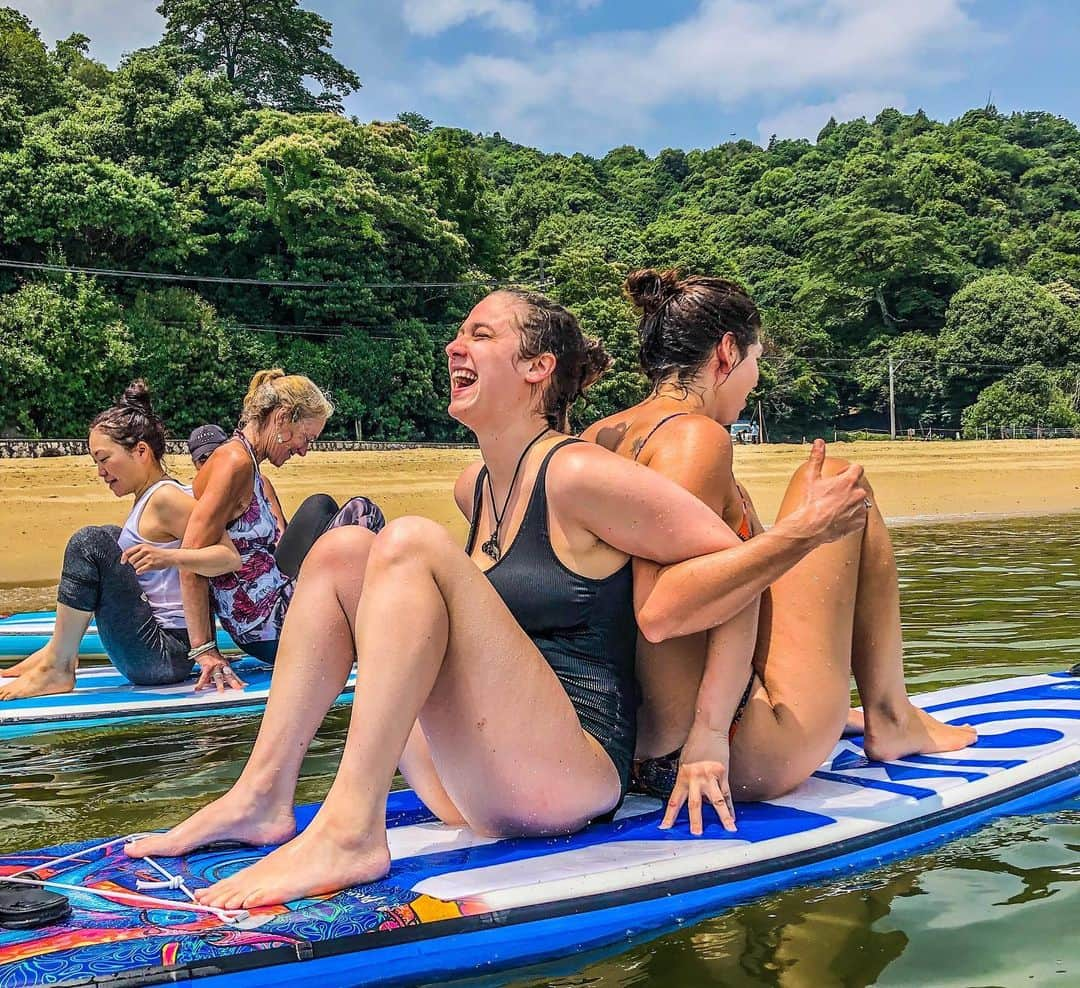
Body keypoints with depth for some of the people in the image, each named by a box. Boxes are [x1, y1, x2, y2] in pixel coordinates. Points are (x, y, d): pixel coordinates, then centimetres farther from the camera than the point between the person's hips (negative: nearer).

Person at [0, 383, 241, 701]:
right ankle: (59, 651, 17)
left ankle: (57, 669, -11)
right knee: (109, 537, 25)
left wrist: (169, 557, -35)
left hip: (162, 657, -11)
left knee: (91, 543, -19)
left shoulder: (165, 496, -13)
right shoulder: (150, 497, 16)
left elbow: (230, 557, -22)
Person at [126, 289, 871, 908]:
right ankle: (264, 797, -4)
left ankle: (352, 830, -30)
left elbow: (737, 562, -9)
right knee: (343, 549, 6)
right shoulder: (474, 486, 13)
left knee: (412, 543, -23)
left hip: (569, 778, -8)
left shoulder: (579, 475, -10)